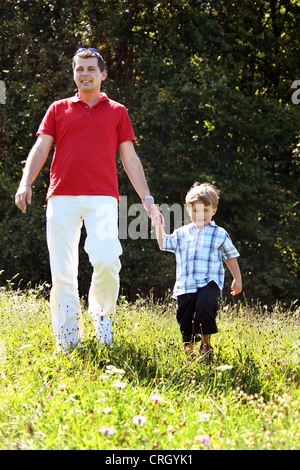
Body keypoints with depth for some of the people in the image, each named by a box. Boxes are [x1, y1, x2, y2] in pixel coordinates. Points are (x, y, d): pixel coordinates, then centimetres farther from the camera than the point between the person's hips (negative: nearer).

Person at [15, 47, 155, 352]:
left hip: (102, 197, -1)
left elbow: (130, 158, 14)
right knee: (62, 268, -2)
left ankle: (101, 314, 5)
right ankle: (67, 335, 7)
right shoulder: (58, 109, 17)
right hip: (62, 197, 1)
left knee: (106, 258, -20)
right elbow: (41, 148, 8)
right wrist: (26, 182, -9)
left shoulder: (117, 112, 17)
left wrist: (146, 197, 5)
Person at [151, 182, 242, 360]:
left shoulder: (220, 234, 8)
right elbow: (164, 243, 26)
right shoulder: (181, 233, 15)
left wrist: (237, 279, 13)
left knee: (204, 305, -31)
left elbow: (231, 256, 14)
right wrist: (158, 223, 21)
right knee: (185, 320, 3)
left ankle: (206, 344, -14)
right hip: (185, 285, 4)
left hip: (209, 283, -4)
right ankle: (189, 348, 31)